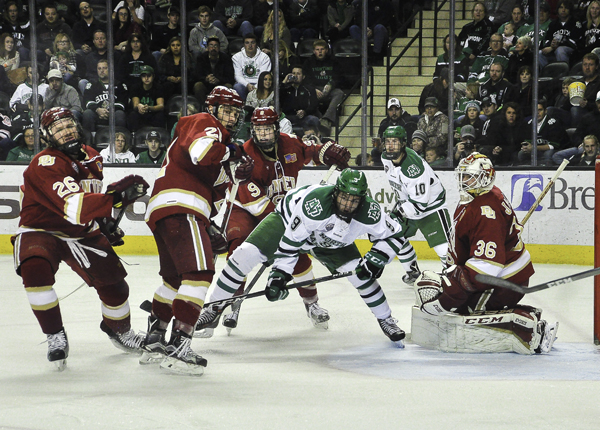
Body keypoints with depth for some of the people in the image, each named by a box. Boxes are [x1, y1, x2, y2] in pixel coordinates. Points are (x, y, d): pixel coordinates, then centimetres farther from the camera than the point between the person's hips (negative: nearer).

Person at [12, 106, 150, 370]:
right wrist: (116, 196, -49)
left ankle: (118, 328, 33)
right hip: (41, 231, -6)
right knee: (35, 269, -36)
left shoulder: (91, 157, 2)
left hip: (82, 233, 6)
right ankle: (55, 336, -20)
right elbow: (74, 208, -39)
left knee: (112, 282, -1)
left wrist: (105, 222, 14)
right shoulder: (45, 164, -26)